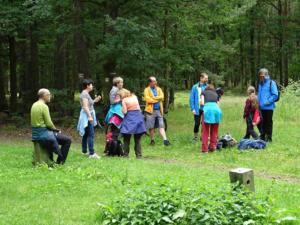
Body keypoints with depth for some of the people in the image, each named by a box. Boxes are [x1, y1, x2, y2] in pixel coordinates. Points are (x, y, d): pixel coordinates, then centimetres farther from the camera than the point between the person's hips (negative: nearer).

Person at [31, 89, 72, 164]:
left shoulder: (34, 105, 11)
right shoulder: (44, 106, -16)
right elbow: (48, 123, -18)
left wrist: (54, 129, 14)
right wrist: (56, 130, 1)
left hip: (35, 132, 9)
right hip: (43, 133, -9)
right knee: (68, 140, -1)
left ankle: (50, 160, 31)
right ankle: (60, 162, 4)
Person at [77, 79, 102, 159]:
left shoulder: (86, 94, 17)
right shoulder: (84, 94, -14)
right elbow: (85, 106, -20)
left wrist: (95, 100, 15)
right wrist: (90, 116, -25)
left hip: (88, 115, 11)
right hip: (87, 116, -11)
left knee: (86, 134, 14)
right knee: (90, 134, -14)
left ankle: (84, 151, 21)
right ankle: (91, 153, -17)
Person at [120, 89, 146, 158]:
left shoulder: (124, 100, -4)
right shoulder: (135, 97, 10)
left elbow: (124, 111, -8)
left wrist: (122, 108, 8)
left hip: (129, 118, -4)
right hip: (138, 116, 4)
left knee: (127, 139, 4)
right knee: (137, 139, 7)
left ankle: (126, 154, 2)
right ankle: (139, 155, 4)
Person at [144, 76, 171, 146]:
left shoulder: (159, 89, 13)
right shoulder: (147, 90, 1)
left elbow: (162, 97, -3)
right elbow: (148, 99, -13)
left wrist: (153, 98, -13)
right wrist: (158, 99, -5)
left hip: (159, 110, 3)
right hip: (151, 110, -3)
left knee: (161, 126, -3)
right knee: (151, 127, 3)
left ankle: (165, 140, -9)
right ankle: (152, 140, 16)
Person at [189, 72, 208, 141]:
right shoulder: (195, 87, -3)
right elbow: (191, 99, -2)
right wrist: (192, 109, -8)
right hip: (198, 109, -2)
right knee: (197, 123, 3)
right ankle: (195, 137, 18)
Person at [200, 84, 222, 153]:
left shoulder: (204, 92, 24)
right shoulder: (216, 94, 31)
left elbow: (202, 103, 13)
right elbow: (217, 103, 20)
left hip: (207, 109, -3)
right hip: (217, 109, 3)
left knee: (205, 131, 4)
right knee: (214, 131, 16)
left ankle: (205, 149, 1)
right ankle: (213, 147, 14)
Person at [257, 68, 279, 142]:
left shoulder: (271, 83, -8)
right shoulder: (260, 83, 13)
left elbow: (275, 95, -12)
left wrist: (268, 101, -16)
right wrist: (259, 102, 11)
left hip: (268, 107, -6)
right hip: (261, 107, 6)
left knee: (268, 122, 1)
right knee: (262, 123, 12)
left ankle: (268, 138, 8)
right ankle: (262, 137, 21)